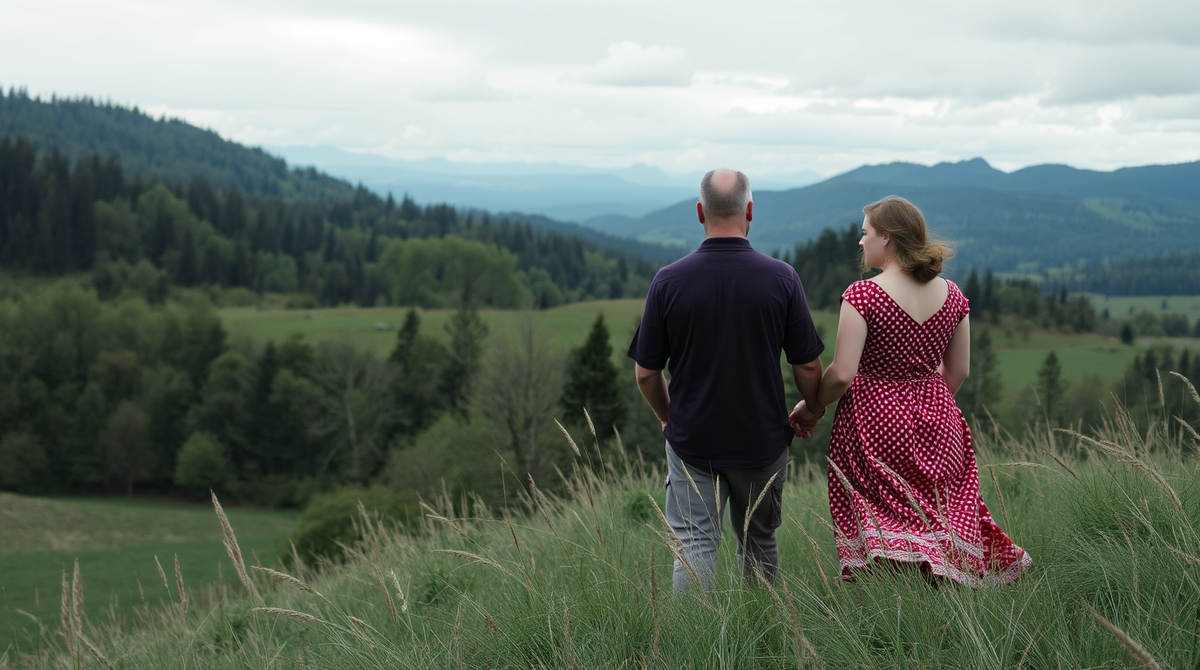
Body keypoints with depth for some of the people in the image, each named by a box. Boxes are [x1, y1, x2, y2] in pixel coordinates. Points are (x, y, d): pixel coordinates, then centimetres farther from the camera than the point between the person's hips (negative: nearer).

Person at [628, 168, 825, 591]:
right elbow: (808, 366, -4)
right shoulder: (781, 278, -9)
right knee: (759, 541, 18)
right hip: (762, 440, 1)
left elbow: (646, 372, -2)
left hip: (691, 440, -1)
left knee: (693, 546, 1)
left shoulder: (669, 281, -10)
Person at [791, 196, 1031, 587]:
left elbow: (842, 374, -17)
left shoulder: (862, 295, -15)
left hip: (875, 422, -5)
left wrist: (812, 407, -1)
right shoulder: (951, 295, 3)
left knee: (877, 530, 3)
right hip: (936, 423, 5)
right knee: (935, 520, 13)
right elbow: (958, 371, 10)